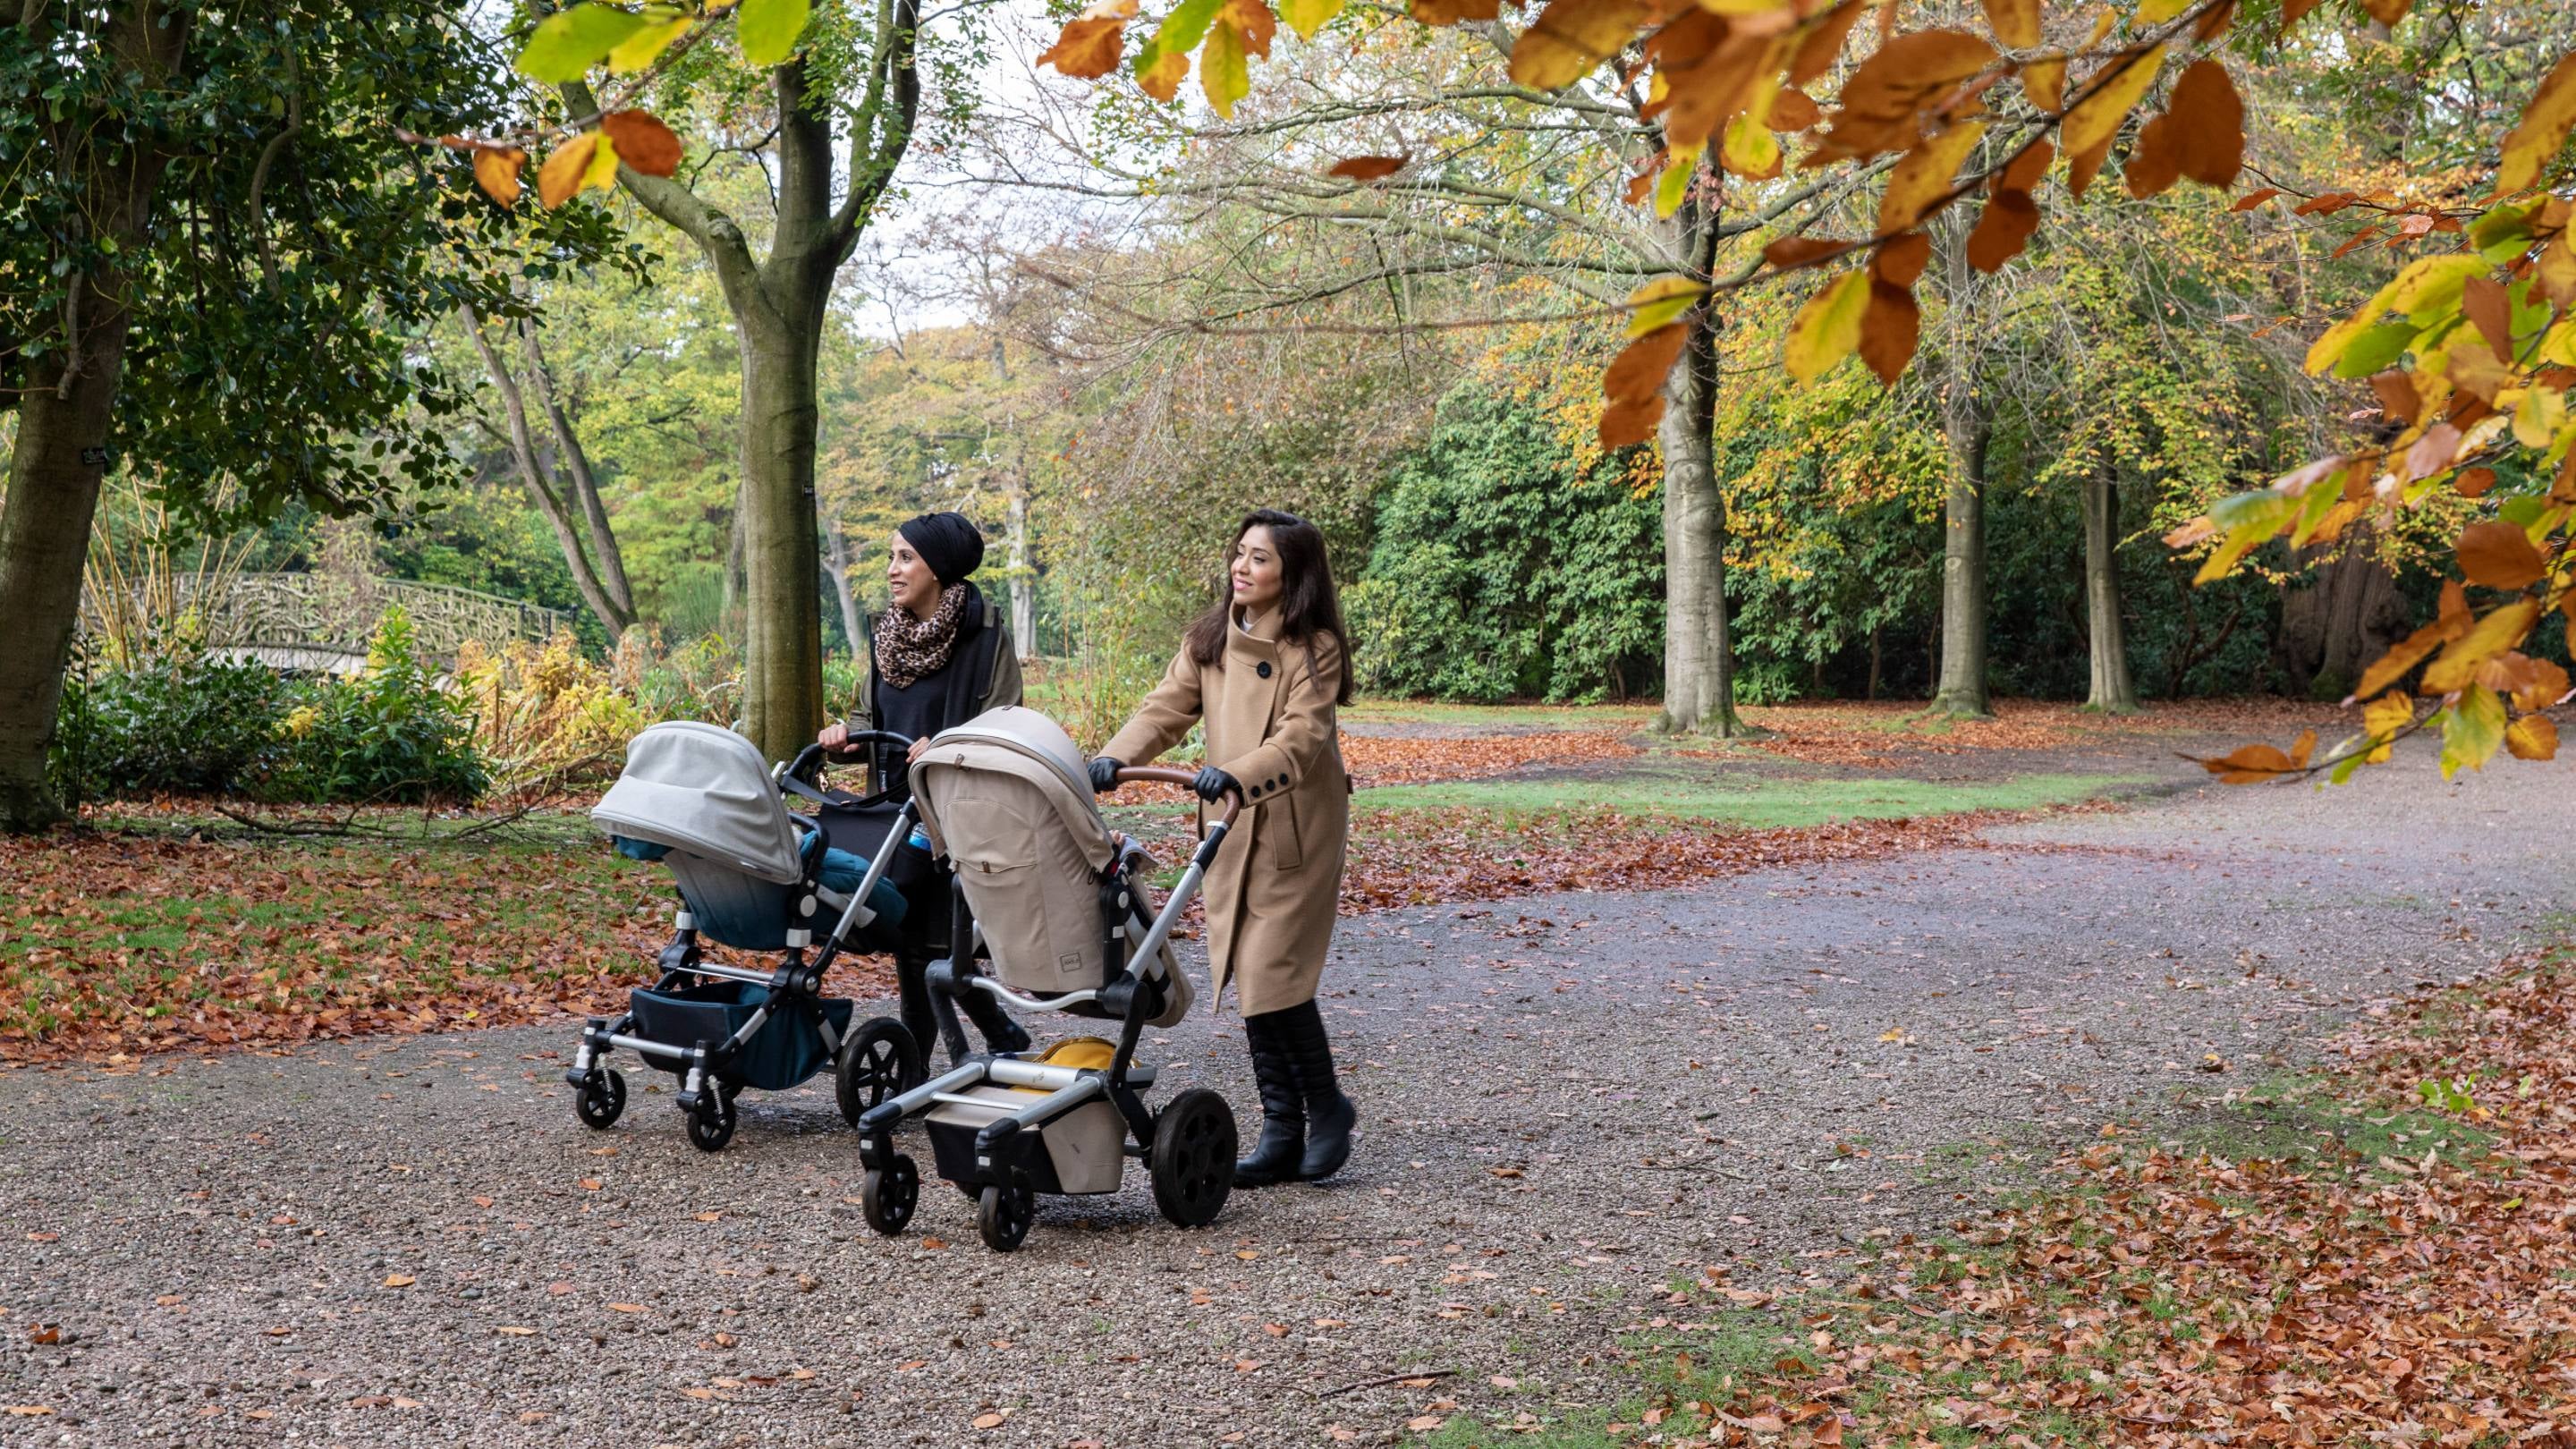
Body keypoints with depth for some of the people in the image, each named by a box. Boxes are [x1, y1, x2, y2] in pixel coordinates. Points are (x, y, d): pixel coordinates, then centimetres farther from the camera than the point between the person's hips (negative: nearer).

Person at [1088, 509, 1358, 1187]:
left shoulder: (1314, 648, -9)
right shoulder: (1208, 640, 7)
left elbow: (1302, 738, -21)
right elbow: (1166, 709, -1)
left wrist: (1238, 774, -38)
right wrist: (1116, 757, -20)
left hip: (1297, 832, -5)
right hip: (1231, 833, 6)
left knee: (1275, 978, -10)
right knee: (1247, 982, 5)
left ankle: (1327, 1106, 13)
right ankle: (1281, 1132, 14)